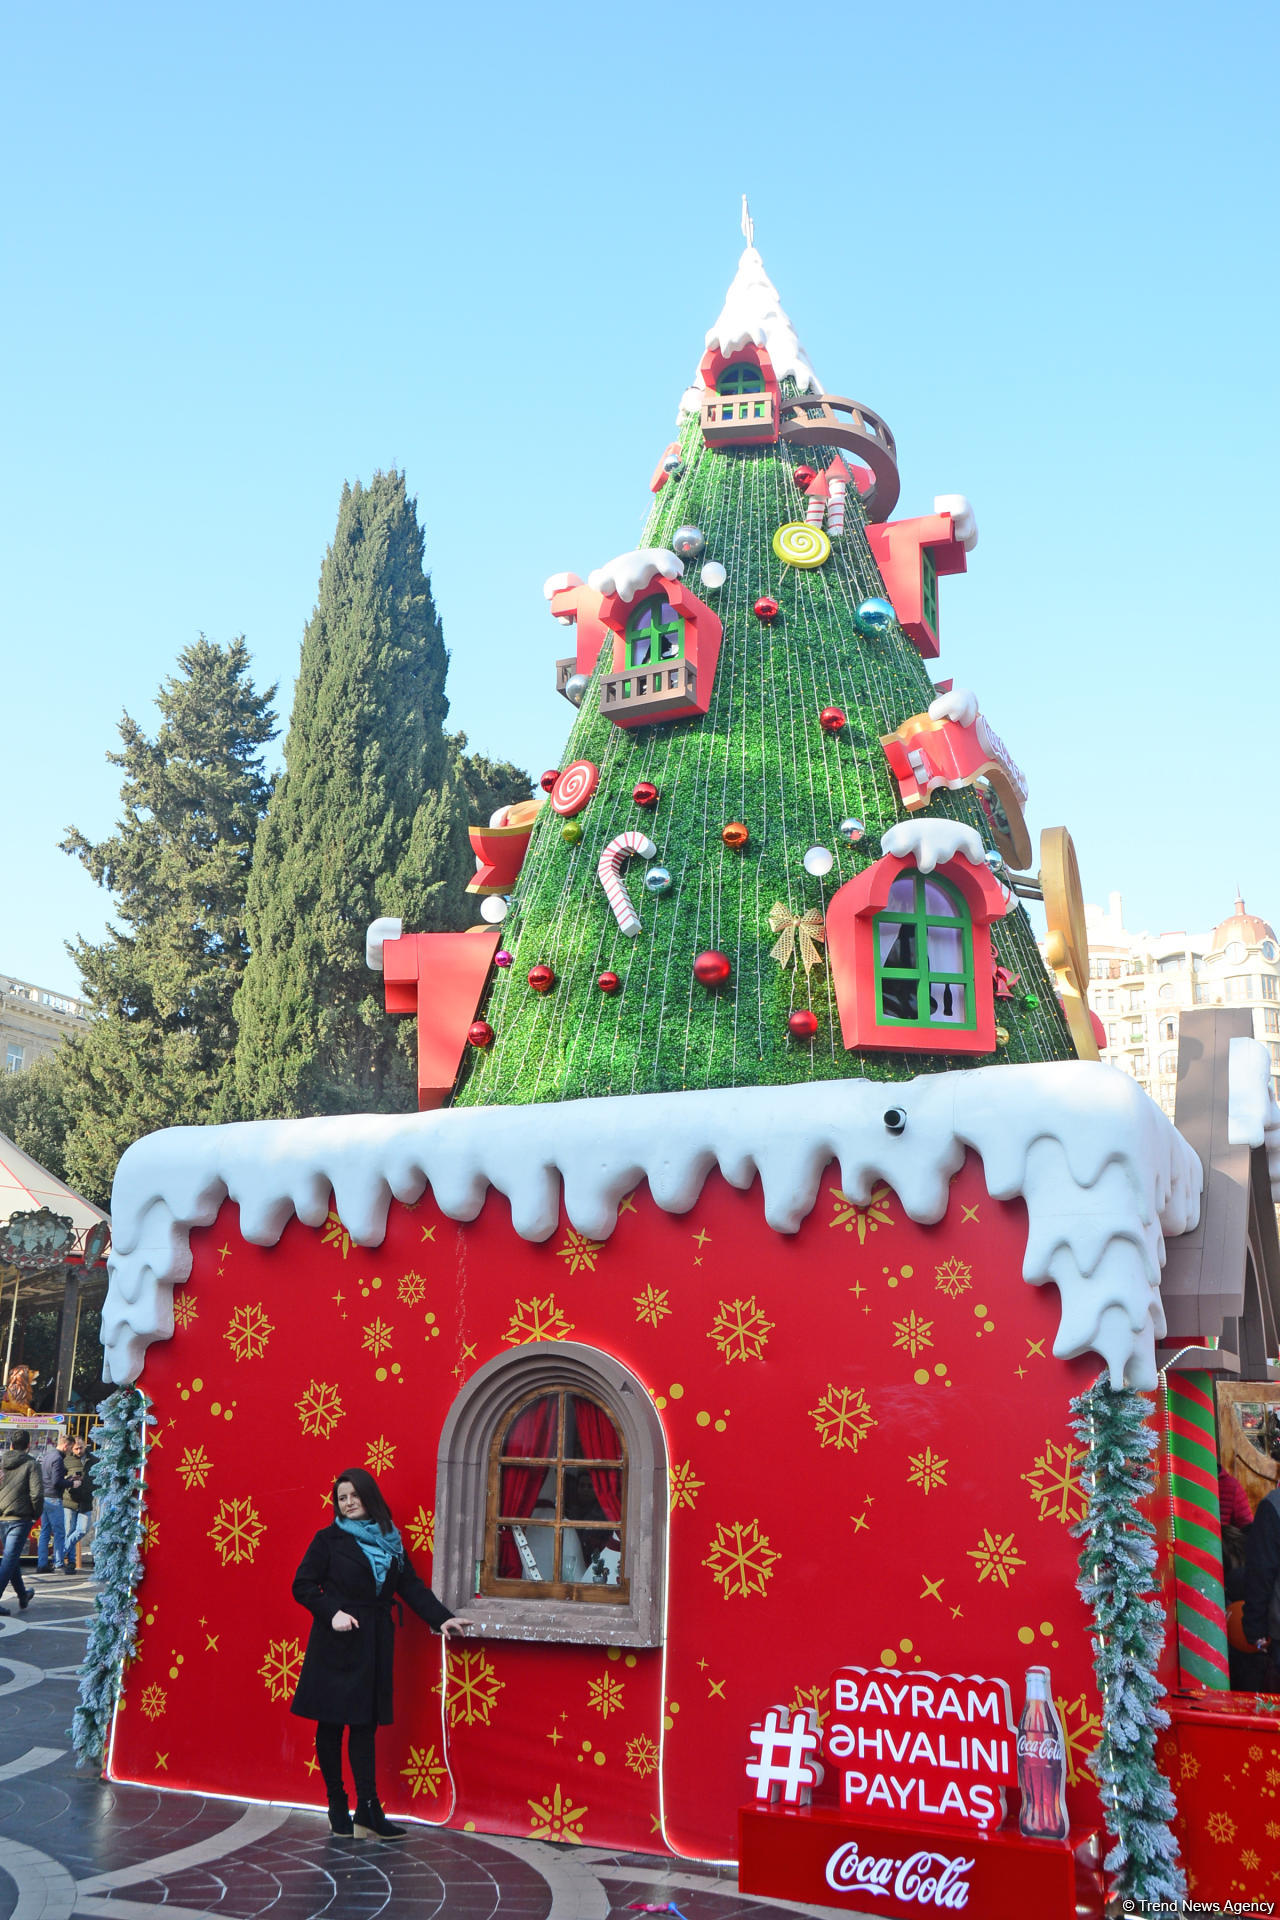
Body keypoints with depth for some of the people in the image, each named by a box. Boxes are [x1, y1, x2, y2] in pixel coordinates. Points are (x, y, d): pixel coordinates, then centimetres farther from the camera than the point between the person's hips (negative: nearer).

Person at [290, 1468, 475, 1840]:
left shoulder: (389, 1541, 10)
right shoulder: (329, 1540, -1)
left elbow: (410, 1585, 9)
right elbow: (303, 1586, -2)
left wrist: (441, 1617, -1)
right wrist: (332, 1613, -16)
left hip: (374, 1645, 3)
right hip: (336, 1645, -3)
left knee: (365, 1725, 3)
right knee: (331, 1725, 3)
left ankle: (368, 1812, 4)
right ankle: (337, 1806, 15)